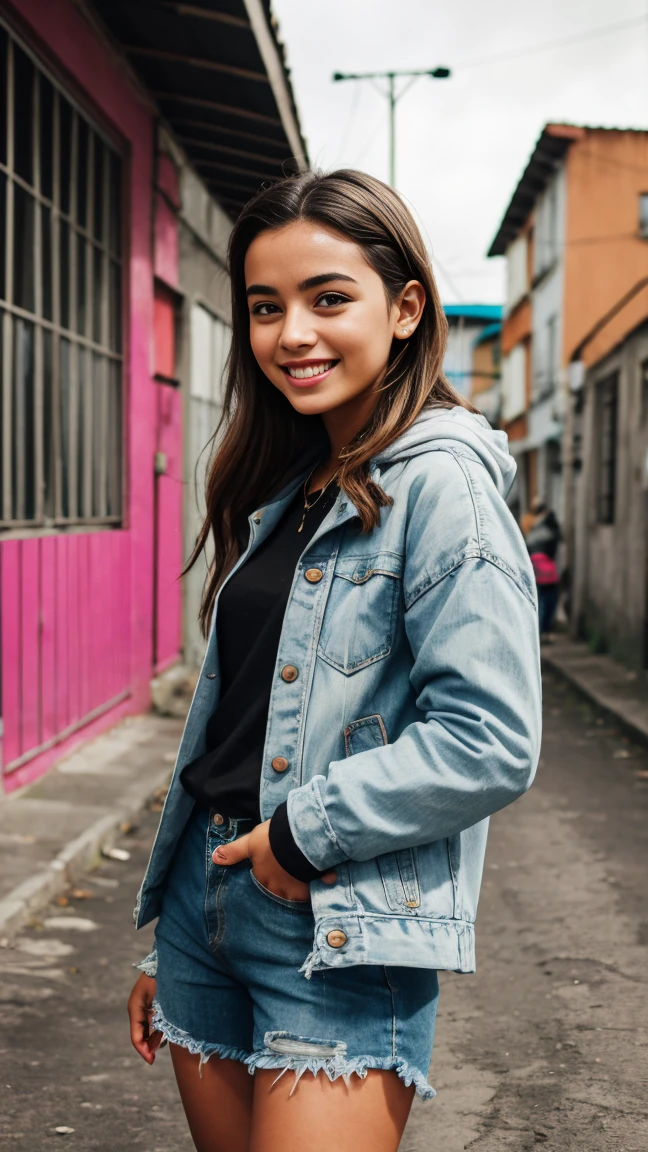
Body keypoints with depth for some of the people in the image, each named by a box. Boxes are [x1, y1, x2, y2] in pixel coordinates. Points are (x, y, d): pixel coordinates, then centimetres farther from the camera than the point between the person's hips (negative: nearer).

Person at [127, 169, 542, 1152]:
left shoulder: (441, 483, -12)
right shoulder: (282, 489, 12)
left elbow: (490, 742, -20)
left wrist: (303, 830, -14)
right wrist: (168, 944, 19)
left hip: (342, 937, -7)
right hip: (207, 893, 7)